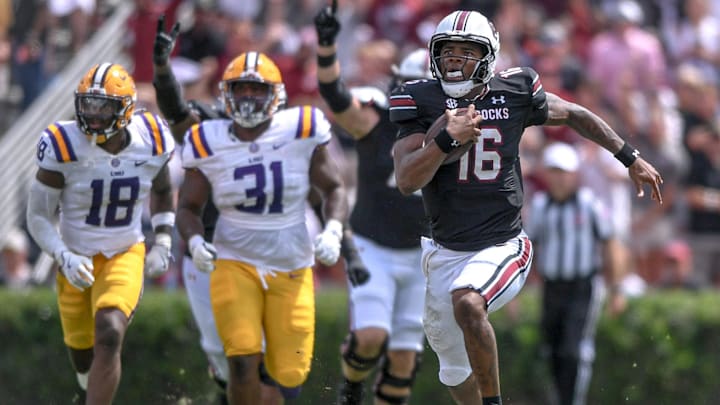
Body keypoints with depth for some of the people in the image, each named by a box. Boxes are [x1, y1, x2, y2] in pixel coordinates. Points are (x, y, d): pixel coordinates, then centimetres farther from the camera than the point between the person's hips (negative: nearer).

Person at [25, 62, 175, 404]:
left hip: (125, 256, 0)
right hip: (77, 260, 0)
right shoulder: (63, 147, -20)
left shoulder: (152, 142, -10)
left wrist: (162, 244, 3)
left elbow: (162, 191, 13)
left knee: (109, 338, -23)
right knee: (83, 355, 11)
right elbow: (38, 216, -11)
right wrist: (64, 257, -26)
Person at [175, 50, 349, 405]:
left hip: (291, 268, 1)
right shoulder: (209, 145, -5)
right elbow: (188, 207, 5)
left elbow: (333, 190, 4)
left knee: (290, 374, 3)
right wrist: (195, 242, -16)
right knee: (243, 363, -18)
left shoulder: (301, 133, -7)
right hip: (235, 264, -1)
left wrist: (333, 231, -15)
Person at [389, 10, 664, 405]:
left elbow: (573, 115, 14)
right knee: (456, 372, 14)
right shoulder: (423, 102, -6)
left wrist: (631, 159, 19)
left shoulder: (513, 93, -5)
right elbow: (407, 180, -16)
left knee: (467, 305, -34)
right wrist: (448, 138, -29)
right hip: (447, 252, 3)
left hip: (502, 246, -3)